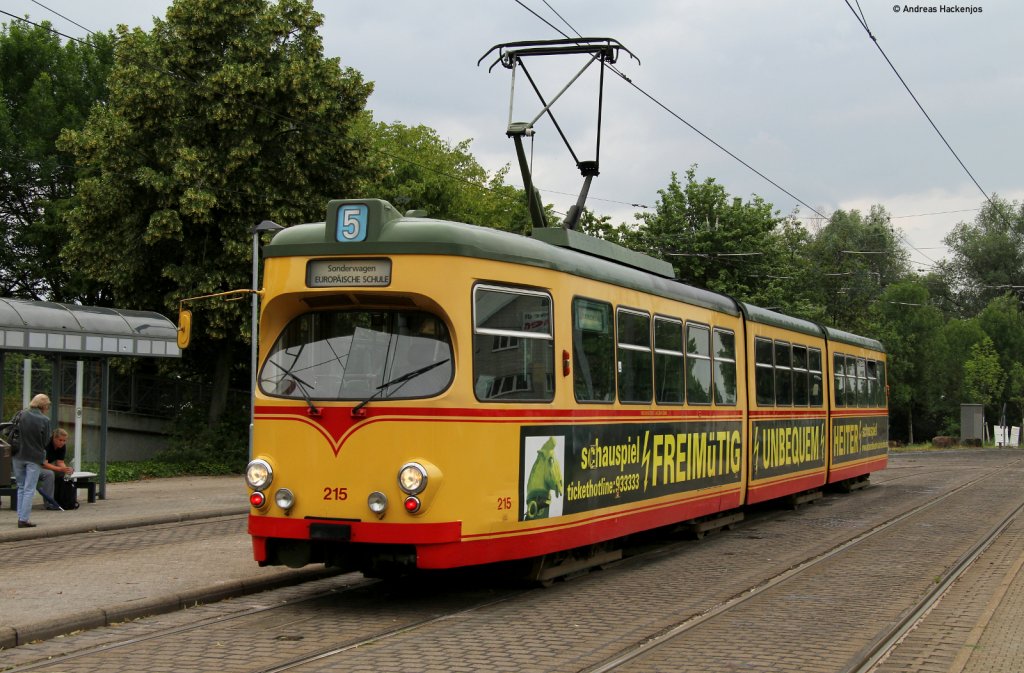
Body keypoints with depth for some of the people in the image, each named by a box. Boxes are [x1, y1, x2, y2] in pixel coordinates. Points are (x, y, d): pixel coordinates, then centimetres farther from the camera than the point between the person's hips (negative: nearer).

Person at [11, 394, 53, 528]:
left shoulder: (21, 415, -4)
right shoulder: (45, 420, -12)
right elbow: (45, 441, -6)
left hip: (18, 456, 3)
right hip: (35, 457, -3)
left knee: (21, 487, 17)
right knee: (29, 490, 3)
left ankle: (20, 517, 18)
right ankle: (24, 519, 1)